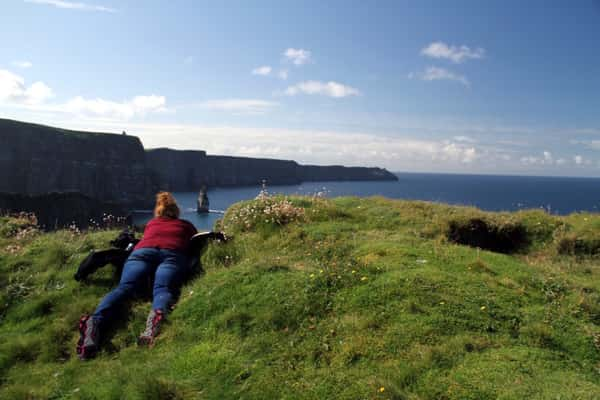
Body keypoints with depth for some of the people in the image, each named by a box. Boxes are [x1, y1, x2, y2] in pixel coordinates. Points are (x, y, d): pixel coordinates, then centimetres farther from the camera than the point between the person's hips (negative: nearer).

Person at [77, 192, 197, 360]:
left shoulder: (151, 223, 40)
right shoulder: (186, 225, 36)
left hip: (143, 251, 2)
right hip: (173, 254, -2)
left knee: (123, 287, -18)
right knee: (162, 289, -24)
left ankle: (94, 321, -46)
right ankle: (156, 315, -59)